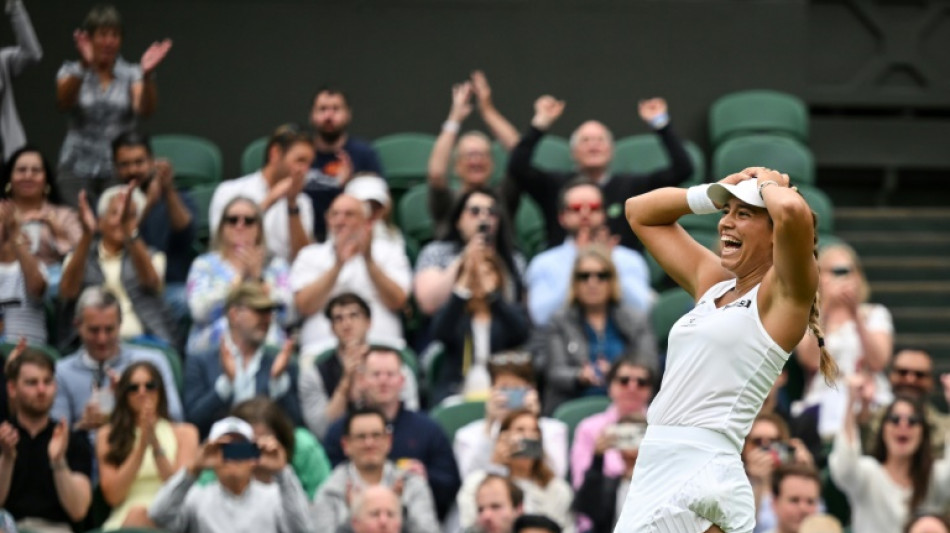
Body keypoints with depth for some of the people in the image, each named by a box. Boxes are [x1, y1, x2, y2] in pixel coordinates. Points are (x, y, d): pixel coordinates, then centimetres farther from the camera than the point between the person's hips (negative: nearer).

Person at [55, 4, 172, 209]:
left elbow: (145, 109, -13)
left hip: (119, 169, 0)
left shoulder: (131, 75, 6)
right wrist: (84, 66, -34)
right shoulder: (71, 71, 5)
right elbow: (64, 102, -16)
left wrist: (147, 75, -32)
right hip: (78, 167, 0)